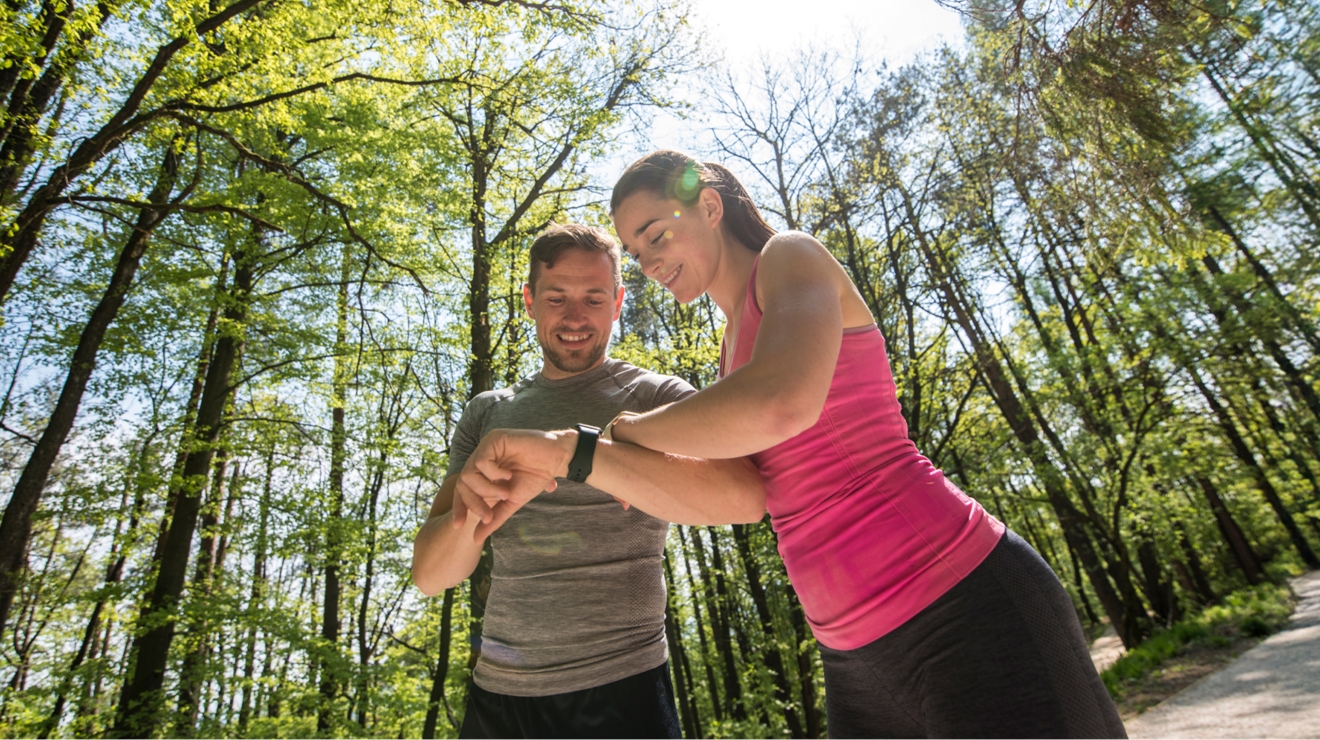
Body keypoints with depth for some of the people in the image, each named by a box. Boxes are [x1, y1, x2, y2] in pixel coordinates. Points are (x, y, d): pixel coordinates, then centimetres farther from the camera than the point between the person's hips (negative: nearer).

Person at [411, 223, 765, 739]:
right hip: (496, 695, 5)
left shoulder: (654, 397, -7)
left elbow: (744, 497, -27)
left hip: (619, 694, -4)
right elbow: (429, 576, 1)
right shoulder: (488, 414, 5)